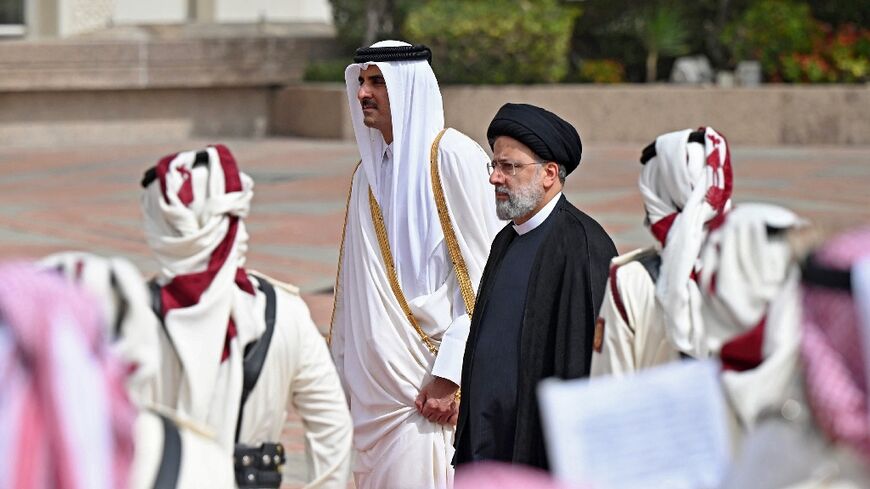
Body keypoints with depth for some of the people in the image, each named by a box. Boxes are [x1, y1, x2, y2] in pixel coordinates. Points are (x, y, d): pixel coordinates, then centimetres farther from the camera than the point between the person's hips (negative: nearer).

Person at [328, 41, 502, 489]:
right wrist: (340, 371, 15)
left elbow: (483, 278, -13)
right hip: (374, 383, 7)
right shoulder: (369, 172, 15)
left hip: (429, 386, -7)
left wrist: (449, 374, -17)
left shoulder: (451, 157, -9)